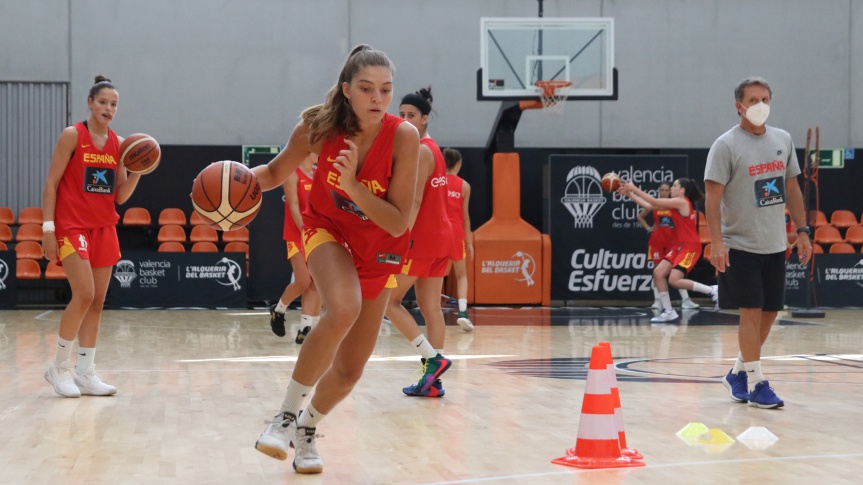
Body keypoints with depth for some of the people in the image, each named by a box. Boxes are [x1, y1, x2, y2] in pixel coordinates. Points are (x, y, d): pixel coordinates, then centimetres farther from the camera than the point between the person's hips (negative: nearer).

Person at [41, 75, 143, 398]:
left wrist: (137, 172, -10)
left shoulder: (118, 144, 8)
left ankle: (85, 373, 9)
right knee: (84, 293, -16)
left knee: (97, 301, 3)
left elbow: (120, 196, 8)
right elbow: (51, 183, -6)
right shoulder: (72, 136, -6)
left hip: (104, 227, 6)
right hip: (72, 225, -6)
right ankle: (59, 367, -2)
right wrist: (48, 228, -13)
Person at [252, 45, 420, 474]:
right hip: (329, 230, -1)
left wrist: (352, 184, -40)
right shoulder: (319, 126, -23)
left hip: (379, 250, 1)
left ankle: (306, 430, 37)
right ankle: (286, 415, -20)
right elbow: (276, 172, -5)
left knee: (350, 370, 7)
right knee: (343, 311, -35)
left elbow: (398, 224, -27)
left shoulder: (403, 136, -27)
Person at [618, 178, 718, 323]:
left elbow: (654, 202, -19)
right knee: (658, 273, 0)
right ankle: (668, 311, 4)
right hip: (679, 246, 9)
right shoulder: (675, 204, 12)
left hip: (690, 247, -9)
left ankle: (711, 291, -5)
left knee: (674, 280, -18)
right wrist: (629, 193, 5)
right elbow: (648, 205, 10)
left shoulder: (681, 202, -15)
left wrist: (634, 188, -16)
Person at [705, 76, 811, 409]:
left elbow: (792, 189, 15)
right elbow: (713, 197, -13)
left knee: (769, 312, 10)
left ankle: (738, 373, 25)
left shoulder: (783, 140, 8)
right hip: (741, 245, -6)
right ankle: (755, 383, 2)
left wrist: (802, 231, 10)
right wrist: (716, 243, -21)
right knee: (751, 312, -6)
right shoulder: (726, 145, -10)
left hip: (775, 245, 6)